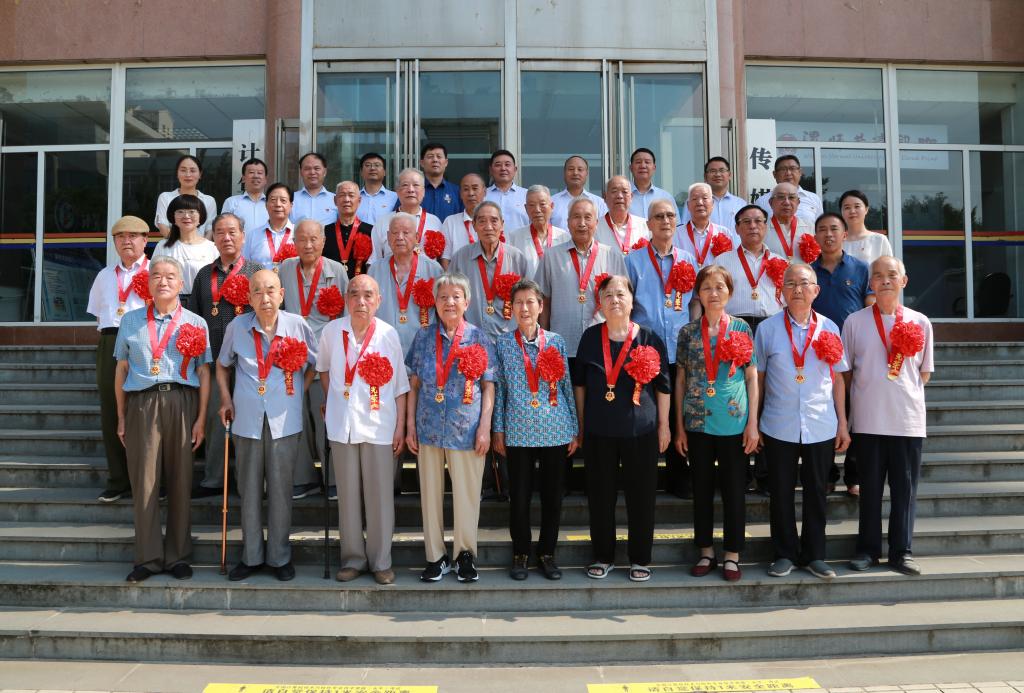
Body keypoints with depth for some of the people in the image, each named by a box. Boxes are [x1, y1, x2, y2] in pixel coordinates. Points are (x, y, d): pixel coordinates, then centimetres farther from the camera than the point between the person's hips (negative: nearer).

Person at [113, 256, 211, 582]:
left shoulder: (196, 323, 8)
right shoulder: (131, 321, 12)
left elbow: (204, 373, 5)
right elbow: (121, 370, 13)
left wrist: (201, 418, -2)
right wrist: (121, 417, 9)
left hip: (181, 403, -1)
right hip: (141, 405, 1)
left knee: (180, 481, 4)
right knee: (144, 482, 1)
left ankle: (178, 556, 15)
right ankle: (148, 557, 12)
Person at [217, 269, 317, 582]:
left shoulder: (298, 326, -3)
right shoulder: (237, 327, 1)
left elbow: (314, 364, 10)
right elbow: (222, 365, 16)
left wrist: (299, 392, 1)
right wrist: (226, 398, 5)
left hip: (284, 420, -1)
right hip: (247, 419, 2)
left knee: (280, 489, 6)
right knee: (249, 490, 10)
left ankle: (280, 556, 20)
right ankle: (251, 555, 25)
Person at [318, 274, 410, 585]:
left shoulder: (389, 334, -4)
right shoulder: (332, 331, 0)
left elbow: (400, 386, 1)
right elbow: (323, 369, 18)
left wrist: (400, 428, -1)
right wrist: (332, 402, 8)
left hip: (379, 427, -1)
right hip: (342, 426, 2)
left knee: (380, 495, 4)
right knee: (348, 495, 9)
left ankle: (381, 561, 17)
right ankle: (353, 558, 23)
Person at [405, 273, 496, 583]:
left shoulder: (479, 337, 1)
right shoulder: (423, 336, 5)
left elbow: (488, 386, 2)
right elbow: (414, 384, 7)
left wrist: (485, 427, -5)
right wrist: (410, 426, 3)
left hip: (466, 429, -2)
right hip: (429, 427, 2)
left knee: (467, 493, 4)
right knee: (430, 492, 8)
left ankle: (465, 554, 21)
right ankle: (435, 555, 22)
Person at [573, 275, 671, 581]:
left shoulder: (649, 338, -2)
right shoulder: (590, 337, 3)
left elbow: (662, 384, 3)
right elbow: (579, 382, 10)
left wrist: (664, 424, 3)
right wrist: (581, 422, 9)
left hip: (641, 430, -1)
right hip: (598, 430, 2)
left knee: (641, 495, 6)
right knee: (600, 494, 8)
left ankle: (640, 558, 22)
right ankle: (603, 556, 24)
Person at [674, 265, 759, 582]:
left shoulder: (741, 328, 1)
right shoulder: (688, 332, 4)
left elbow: (752, 377, 3)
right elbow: (680, 380, 6)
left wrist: (753, 423, -3)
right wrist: (679, 427, 3)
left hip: (734, 422, -1)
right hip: (697, 423, 1)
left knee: (734, 490, 5)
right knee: (702, 489, 9)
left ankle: (732, 555, 18)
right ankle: (706, 552, 22)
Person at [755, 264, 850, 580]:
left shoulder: (828, 328, 5)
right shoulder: (767, 329, 0)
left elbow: (838, 378, 9)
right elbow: (757, 378, 3)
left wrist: (842, 424, 6)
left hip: (821, 428, 1)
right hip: (779, 427, -1)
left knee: (817, 492, 10)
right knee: (781, 493, 7)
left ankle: (814, 555, 23)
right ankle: (785, 554, 21)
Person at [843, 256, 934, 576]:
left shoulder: (920, 322, 5)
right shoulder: (855, 321, 2)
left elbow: (925, 371, 13)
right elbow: (845, 371, 6)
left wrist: (906, 391, 2)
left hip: (908, 419, 1)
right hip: (868, 419, -1)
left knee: (905, 487, 6)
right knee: (870, 487, 7)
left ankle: (901, 551, 17)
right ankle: (868, 549, 18)